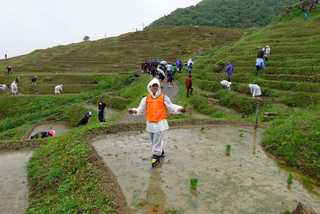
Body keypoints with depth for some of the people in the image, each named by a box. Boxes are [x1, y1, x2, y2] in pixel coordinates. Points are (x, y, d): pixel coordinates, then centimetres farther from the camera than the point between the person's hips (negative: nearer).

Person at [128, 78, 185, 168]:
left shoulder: (164, 98, -5)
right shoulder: (146, 99, 2)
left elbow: (171, 107, 0)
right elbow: (140, 109, 6)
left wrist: (179, 109, -16)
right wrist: (134, 111, -12)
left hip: (160, 123, -4)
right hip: (150, 123, 4)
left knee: (157, 142, -2)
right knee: (154, 141, 18)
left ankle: (156, 157, 14)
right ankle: (161, 153, 41)